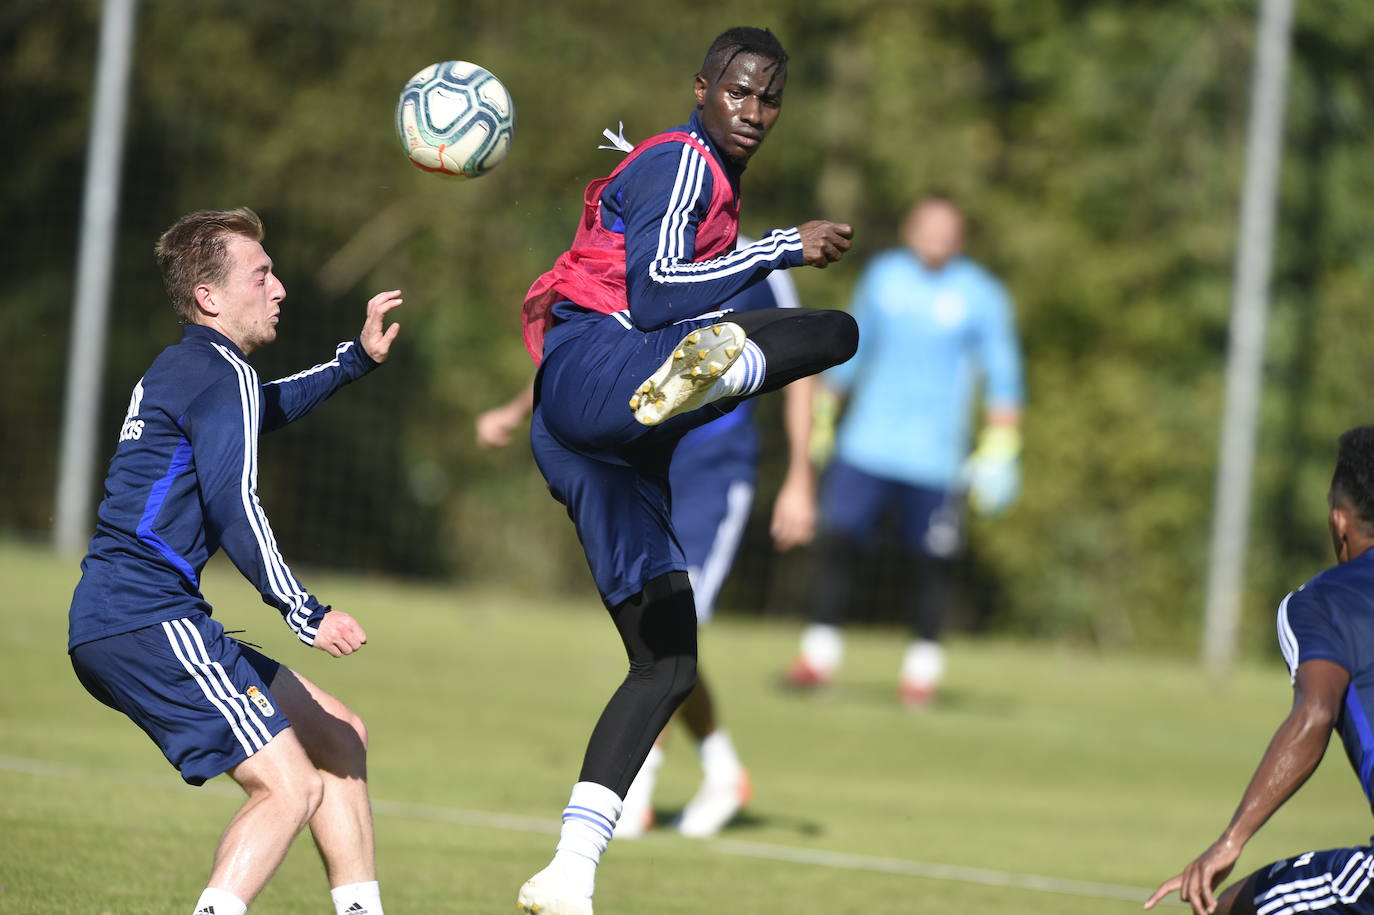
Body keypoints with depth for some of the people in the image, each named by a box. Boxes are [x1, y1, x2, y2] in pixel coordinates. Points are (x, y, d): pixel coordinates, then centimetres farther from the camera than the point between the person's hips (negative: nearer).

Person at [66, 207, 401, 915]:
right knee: (292, 785, -18)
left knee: (337, 736, 16)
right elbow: (231, 506, -21)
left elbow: (259, 410, 47)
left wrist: (356, 359, 46)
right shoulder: (222, 373, -8)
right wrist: (307, 615, -22)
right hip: (151, 623, -10)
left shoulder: (177, 370, 23)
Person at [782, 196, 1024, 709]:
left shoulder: (980, 296, -3)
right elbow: (853, 349, 20)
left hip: (934, 459, -2)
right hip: (866, 446, 2)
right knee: (838, 543, -5)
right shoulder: (883, 276, 8)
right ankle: (820, 655, 6)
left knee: (930, 562, -2)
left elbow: (1002, 377, 0)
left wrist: (1001, 450, -8)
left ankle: (923, 667, 13)